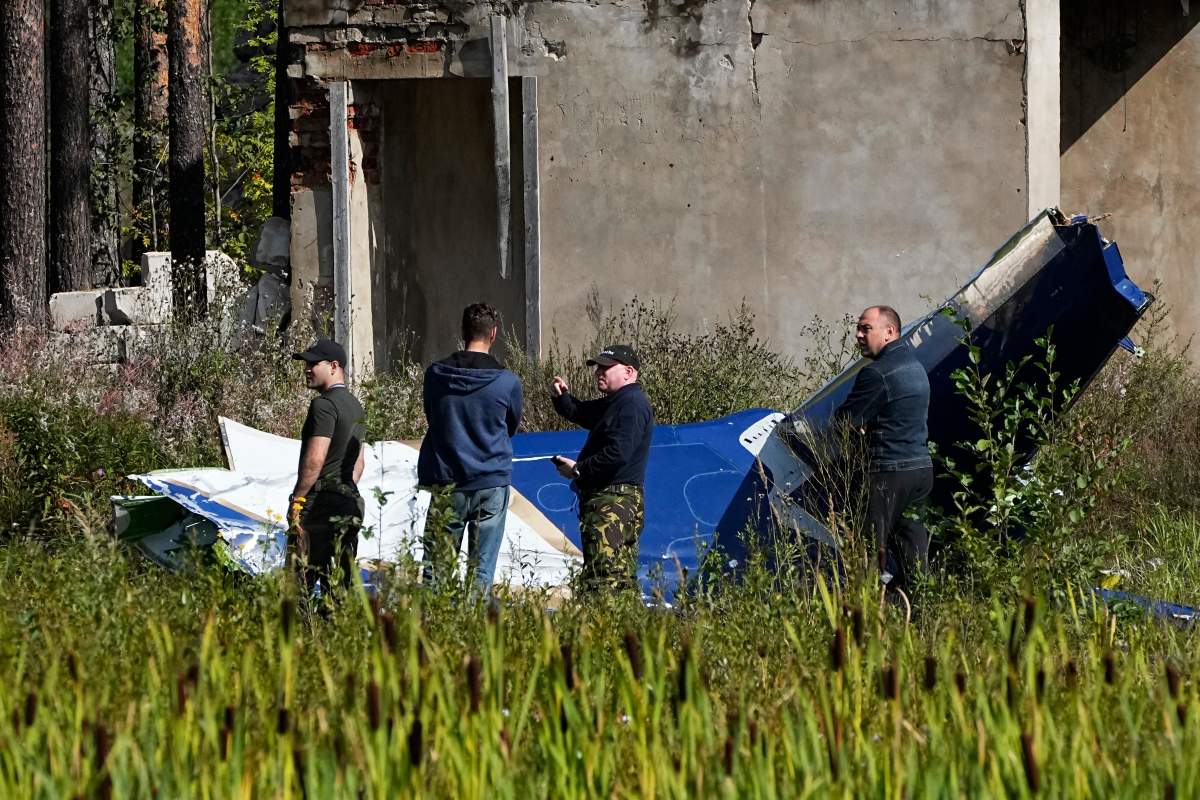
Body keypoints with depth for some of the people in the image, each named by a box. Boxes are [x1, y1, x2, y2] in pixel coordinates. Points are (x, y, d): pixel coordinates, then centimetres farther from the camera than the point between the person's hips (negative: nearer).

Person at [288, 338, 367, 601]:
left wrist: (297, 500, -13)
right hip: (350, 505, 9)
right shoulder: (355, 406, 18)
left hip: (320, 503, -9)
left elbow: (315, 459, -18)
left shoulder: (324, 404, -12)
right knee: (341, 584, 8)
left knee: (300, 582, -10)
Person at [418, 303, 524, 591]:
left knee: (435, 567, 4)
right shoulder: (507, 382, -6)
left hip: (446, 483, 1)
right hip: (491, 484, -1)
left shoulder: (435, 375, -2)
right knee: (481, 570, 1)